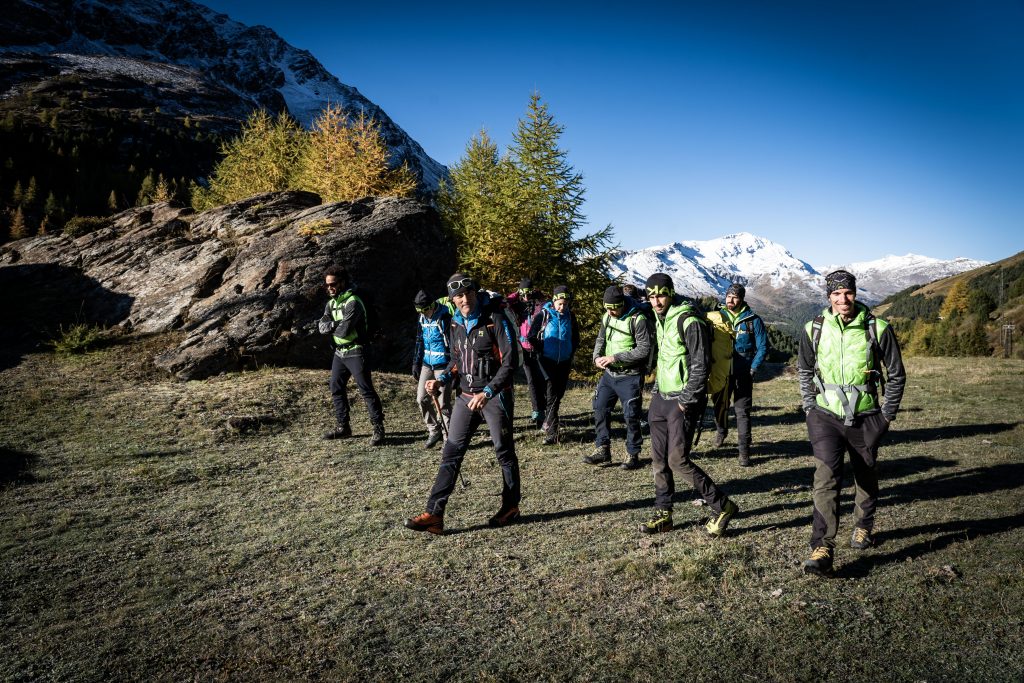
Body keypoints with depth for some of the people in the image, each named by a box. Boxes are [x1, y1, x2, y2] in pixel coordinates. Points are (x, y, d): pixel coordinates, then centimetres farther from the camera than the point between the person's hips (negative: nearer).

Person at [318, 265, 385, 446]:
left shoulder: (353, 303, -18)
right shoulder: (331, 303, 10)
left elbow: (344, 330, -25)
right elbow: (322, 327, 0)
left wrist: (331, 326, -5)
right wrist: (335, 324, -18)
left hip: (356, 353, -9)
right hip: (339, 353, 9)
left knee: (366, 390, -7)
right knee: (336, 389, 13)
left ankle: (378, 429, -2)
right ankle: (343, 427, 25)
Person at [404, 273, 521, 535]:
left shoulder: (496, 319, -13)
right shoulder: (457, 324, 8)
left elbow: (510, 361, -17)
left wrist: (487, 393, -24)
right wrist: (442, 380, 3)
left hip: (496, 396, -6)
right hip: (466, 396, 6)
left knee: (504, 452, 9)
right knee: (451, 453, 1)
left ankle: (510, 507, 26)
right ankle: (434, 514, 2)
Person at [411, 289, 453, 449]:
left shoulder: (445, 318, -15)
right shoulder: (423, 319, 8)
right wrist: (416, 362, 15)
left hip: (443, 365, -7)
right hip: (427, 364, 7)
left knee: (443, 404, -4)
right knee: (421, 399, 6)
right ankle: (434, 431, 22)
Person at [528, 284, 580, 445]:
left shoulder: (570, 316, 3)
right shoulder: (543, 315, -10)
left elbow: (575, 338, 16)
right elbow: (532, 337, -3)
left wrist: (571, 353, 7)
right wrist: (543, 351, -3)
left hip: (564, 362, 4)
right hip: (548, 362, -4)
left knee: (558, 395, 12)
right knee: (551, 397, -9)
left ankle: (548, 420, 33)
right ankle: (551, 433, -7)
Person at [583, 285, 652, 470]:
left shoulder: (637, 319, -17)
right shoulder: (607, 317, 5)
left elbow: (644, 349, -20)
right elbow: (600, 340, 14)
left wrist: (616, 357, -23)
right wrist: (597, 357, -7)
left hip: (630, 376, -7)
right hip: (609, 374, 7)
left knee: (631, 416, 1)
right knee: (600, 409, 9)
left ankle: (632, 454, 17)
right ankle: (602, 450, 22)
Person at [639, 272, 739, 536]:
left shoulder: (690, 322, -15)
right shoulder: (660, 321, 14)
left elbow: (701, 366, -17)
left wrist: (686, 401, -17)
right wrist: (656, 392, 17)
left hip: (684, 401, -9)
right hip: (662, 398, 9)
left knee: (678, 460, -10)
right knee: (659, 460, 9)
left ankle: (723, 506, 5)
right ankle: (663, 514, 20)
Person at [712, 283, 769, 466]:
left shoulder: (753, 320, -5)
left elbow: (762, 346, -3)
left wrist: (753, 369, -10)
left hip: (743, 374, -3)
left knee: (742, 411, -4)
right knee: (720, 406, 16)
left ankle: (744, 451, 0)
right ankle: (721, 431, 45)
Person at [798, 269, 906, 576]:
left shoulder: (878, 329, -7)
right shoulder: (814, 329, -3)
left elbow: (896, 375, 3)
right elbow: (805, 370, 13)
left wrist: (887, 414, 2)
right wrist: (809, 407, 8)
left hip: (865, 418, 0)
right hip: (826, 416, 0)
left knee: (866, 477, 16)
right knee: (826, 478, -14)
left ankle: (863, 527, 42)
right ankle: (822, 550, -15)